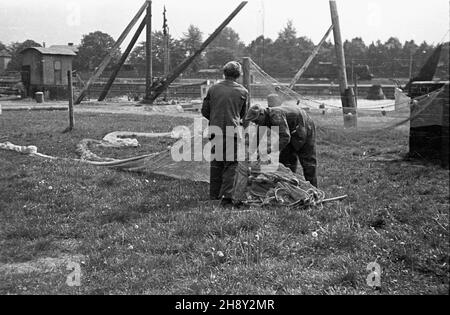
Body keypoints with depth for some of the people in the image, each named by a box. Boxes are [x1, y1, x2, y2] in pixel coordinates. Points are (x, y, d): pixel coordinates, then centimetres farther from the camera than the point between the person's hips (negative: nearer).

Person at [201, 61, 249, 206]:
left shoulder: (213, 89, 4)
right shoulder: (243, 91, 1)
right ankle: (227, 196, -5)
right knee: (231, 164, 3)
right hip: (232, 132, -2)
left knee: (216, 163, 15)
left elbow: (204, 111, 8)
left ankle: (214, 194, 22)